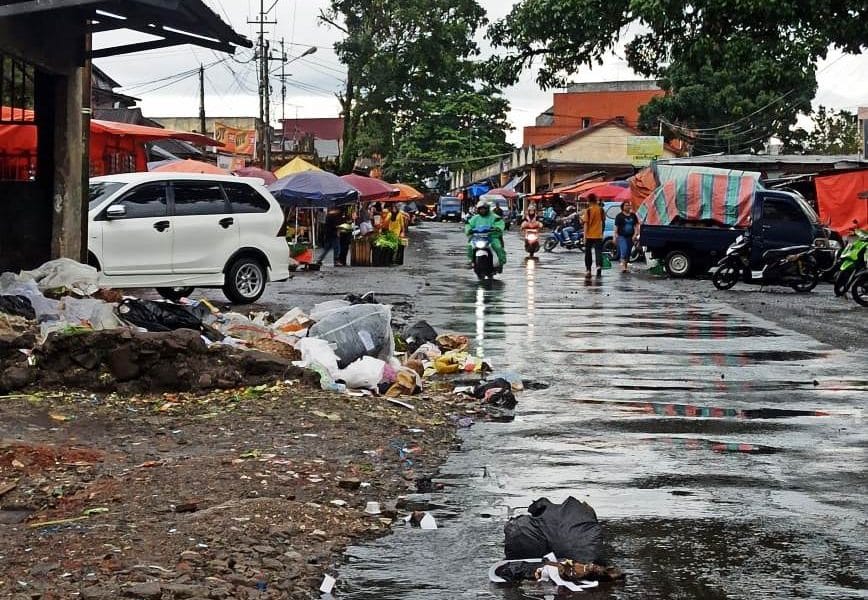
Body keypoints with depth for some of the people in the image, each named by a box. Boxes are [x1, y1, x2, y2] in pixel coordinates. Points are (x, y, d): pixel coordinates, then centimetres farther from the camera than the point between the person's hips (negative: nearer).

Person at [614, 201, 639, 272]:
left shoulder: (633, 215, 10)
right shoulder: (619, 216, -2)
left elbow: (636, 225, 11)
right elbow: (616, 227, -3)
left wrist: (635, 234, -2)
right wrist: (615, 236, -9)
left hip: (630, 237, 5)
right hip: (622, 236, -5)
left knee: (628, 252, 10)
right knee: (624, 250, -19)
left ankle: (626, 266, 22)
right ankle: (623, 266, -23)